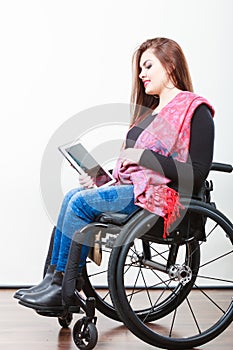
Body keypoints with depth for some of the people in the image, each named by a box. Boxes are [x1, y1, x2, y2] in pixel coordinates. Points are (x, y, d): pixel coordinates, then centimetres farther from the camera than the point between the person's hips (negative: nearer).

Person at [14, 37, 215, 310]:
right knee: (73, 195, -8)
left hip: (160, 195, -9)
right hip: (133, 188, 9)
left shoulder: (195, 110, -7)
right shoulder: (152, 111, 21)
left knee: (82, 202, -20)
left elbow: (197, 174, -16)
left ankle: (63, 291, -12)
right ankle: (53, 279, -10)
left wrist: (145, 157, -18)